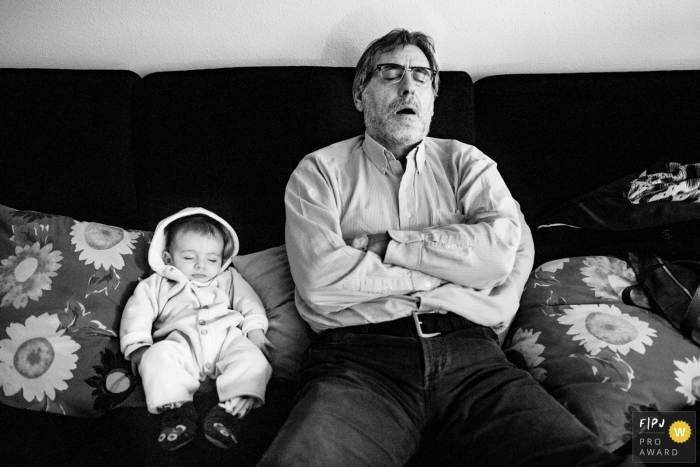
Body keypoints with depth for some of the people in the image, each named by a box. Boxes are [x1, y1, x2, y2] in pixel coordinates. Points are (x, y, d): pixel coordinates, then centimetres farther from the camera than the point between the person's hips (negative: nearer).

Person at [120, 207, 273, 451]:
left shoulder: (228, 279, 30)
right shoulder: (156, 285, 24)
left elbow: (247, 301, 19)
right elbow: (138, 312, 13)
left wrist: (255, 330, 0)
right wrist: (137, 346, -4)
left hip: (226, 337, 1)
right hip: (181, 343, -1)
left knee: (252, 359, -29)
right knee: (156, 357, -32)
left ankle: (228, 410, -34)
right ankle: (177, 408, -30)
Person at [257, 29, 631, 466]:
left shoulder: (465, 162, 19)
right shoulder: (320, 171, 13)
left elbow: (501, 249, 0)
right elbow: (319, 283, -6)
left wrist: (385, 245, -2)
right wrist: (455, 264, 0)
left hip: (470, 353, 3)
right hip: (360, 357, -2)